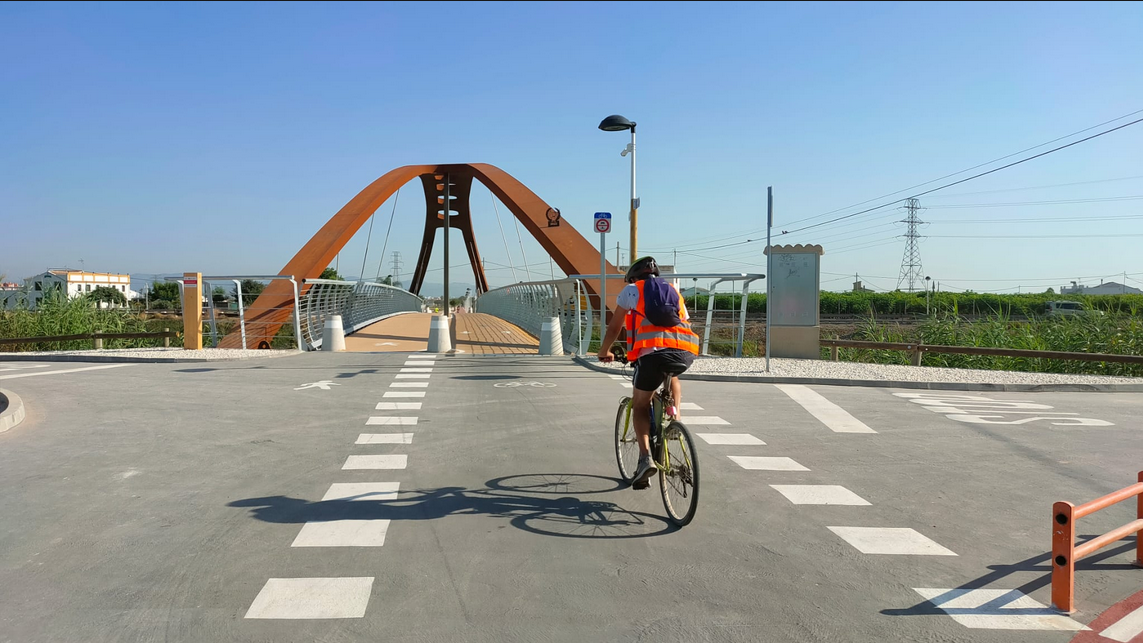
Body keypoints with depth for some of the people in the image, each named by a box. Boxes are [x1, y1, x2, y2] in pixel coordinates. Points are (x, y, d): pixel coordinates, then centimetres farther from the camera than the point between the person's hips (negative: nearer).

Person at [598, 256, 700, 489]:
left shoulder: (631, 290, 21)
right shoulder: (674, 292, 33)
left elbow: (614, 328, 25)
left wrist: (604, 352, 42)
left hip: (653, 351, -4)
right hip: (686, 352, 4)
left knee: (640, 405, 14)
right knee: (672, 376, 39)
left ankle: (646, 457, -3)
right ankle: (675, 418, 19)